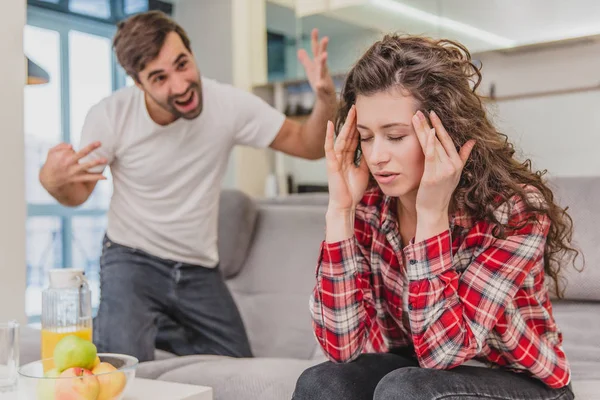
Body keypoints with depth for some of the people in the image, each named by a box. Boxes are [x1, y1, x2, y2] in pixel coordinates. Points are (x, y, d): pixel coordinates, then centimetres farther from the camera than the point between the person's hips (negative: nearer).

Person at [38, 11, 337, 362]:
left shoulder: (229, 104, -17)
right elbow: (78, 195, -3)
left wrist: (326, 99, -31)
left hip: (201, 268, 3)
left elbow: (308, 146, -10)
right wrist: (51, 180, -28)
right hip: (133, 258, -2)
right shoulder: (110, 117, -18)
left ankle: (164, 329, 34)